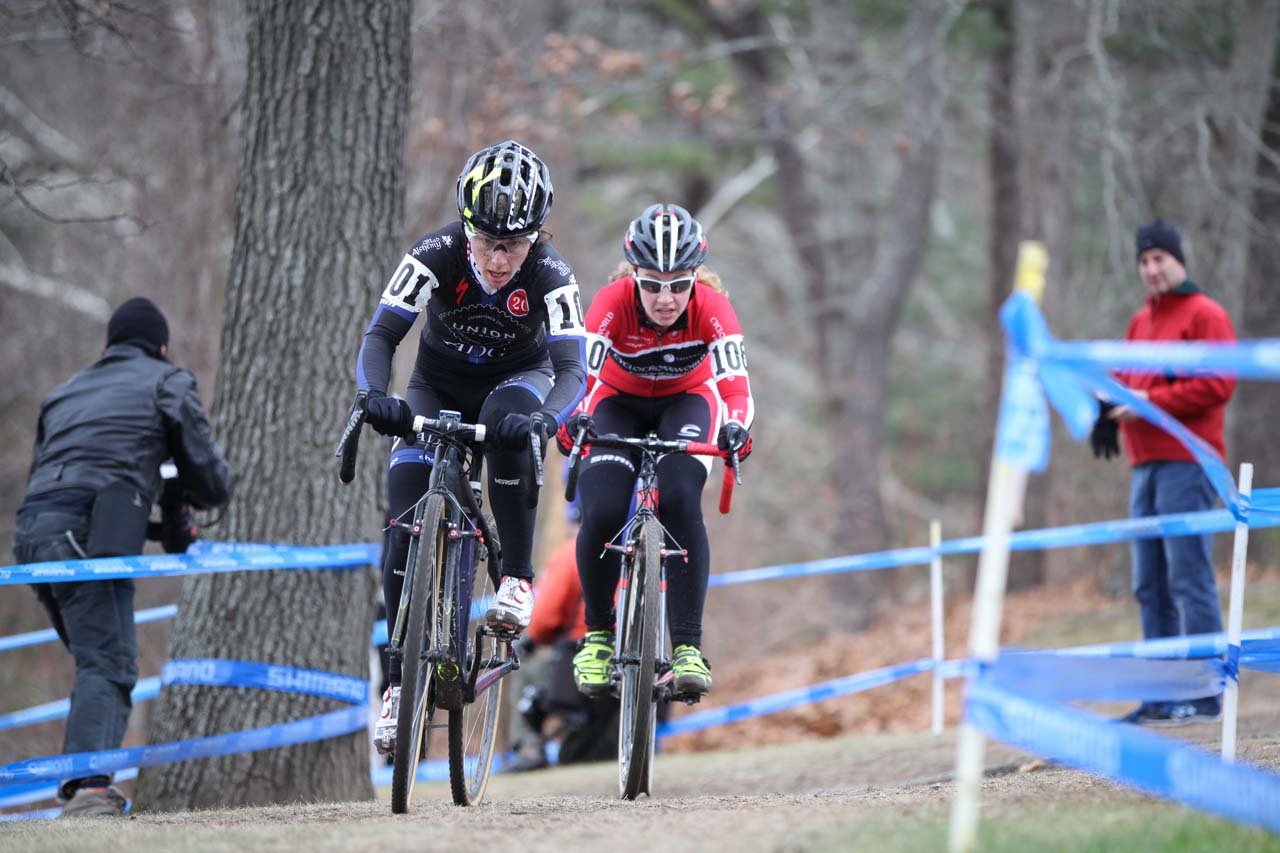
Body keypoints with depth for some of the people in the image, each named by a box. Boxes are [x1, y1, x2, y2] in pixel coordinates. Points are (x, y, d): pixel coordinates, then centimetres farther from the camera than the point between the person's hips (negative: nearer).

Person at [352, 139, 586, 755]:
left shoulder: (550, 278, -29)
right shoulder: (435, 257, -27)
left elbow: (571, 368, -36)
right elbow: (380, 335, -30)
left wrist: (545, 416, -57)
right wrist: (373, 394, -51)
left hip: (517, 380, -1)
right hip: (439, 386, 1)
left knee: (507, 428, -39)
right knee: (405, 528, -15)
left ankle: (518, 582, -26)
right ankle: (400, 683, -8)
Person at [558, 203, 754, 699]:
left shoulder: (712, 309, -30)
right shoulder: (613, 304, -32)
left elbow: (735, 381, -39)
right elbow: (581, 369, -42)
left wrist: (736, 428, -61)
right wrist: (573, 421, -63)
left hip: (686, 401, 0)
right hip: (619, 402, 0)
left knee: (680, 501, -28)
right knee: (602, 514, -23)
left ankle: (688, 647, -22)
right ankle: (597, 635, 2)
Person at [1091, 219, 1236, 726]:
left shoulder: (1203, 315, -4)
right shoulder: (1141, 322, 21)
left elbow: (1218, 384, -14)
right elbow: (1127, 377, 23)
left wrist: (1149, 402, -15)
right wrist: (1111, 403, 0)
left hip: (1186, 465, -9)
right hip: (1146, 465, 9)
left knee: (1189, 578, -11)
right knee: (1150, 585, 8)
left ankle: (1205, 696, -11)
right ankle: (1162, 697, 12)